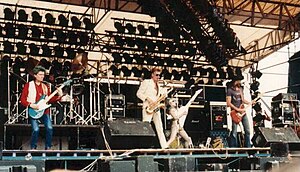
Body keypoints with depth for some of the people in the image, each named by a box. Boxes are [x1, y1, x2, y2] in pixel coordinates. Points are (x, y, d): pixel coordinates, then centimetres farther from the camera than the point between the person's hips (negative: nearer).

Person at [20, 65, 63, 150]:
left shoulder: (45, 87, 15)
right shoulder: (28, 85, 1)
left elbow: (50, 99, 11)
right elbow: (22, 99, -1)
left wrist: (59, 96, -5)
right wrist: (31, 105, -15)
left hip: (44, 111, 4)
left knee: (50, 128, -15)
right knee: (36, 129, -20)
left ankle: (48, 147, -1)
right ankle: (33, 148, 1)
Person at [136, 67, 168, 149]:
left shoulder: (158, 86, 20)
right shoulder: (146, 82, 0)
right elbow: (139, 93, -5)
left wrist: (162, 95, 3)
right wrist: (148, 99, -15)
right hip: (148, 107, -7)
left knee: (160, 128, 4)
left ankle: (164, 146, 4)